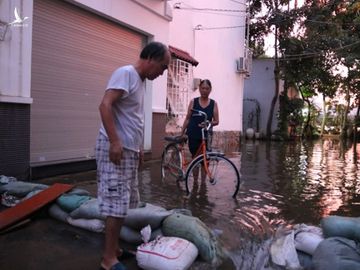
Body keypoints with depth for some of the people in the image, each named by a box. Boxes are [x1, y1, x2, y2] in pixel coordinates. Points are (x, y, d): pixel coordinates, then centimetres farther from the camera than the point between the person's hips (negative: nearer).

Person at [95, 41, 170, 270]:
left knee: (123, 203, 14)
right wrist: (115, 141, -28)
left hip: (129, 150, 10)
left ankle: (115, 248, 26)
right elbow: (105, 105, -22)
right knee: (117, 203, -6)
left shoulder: (141, 79, 18)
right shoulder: (125, 73, -11)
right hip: (116, 148, -10)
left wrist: (138, 147, 22)